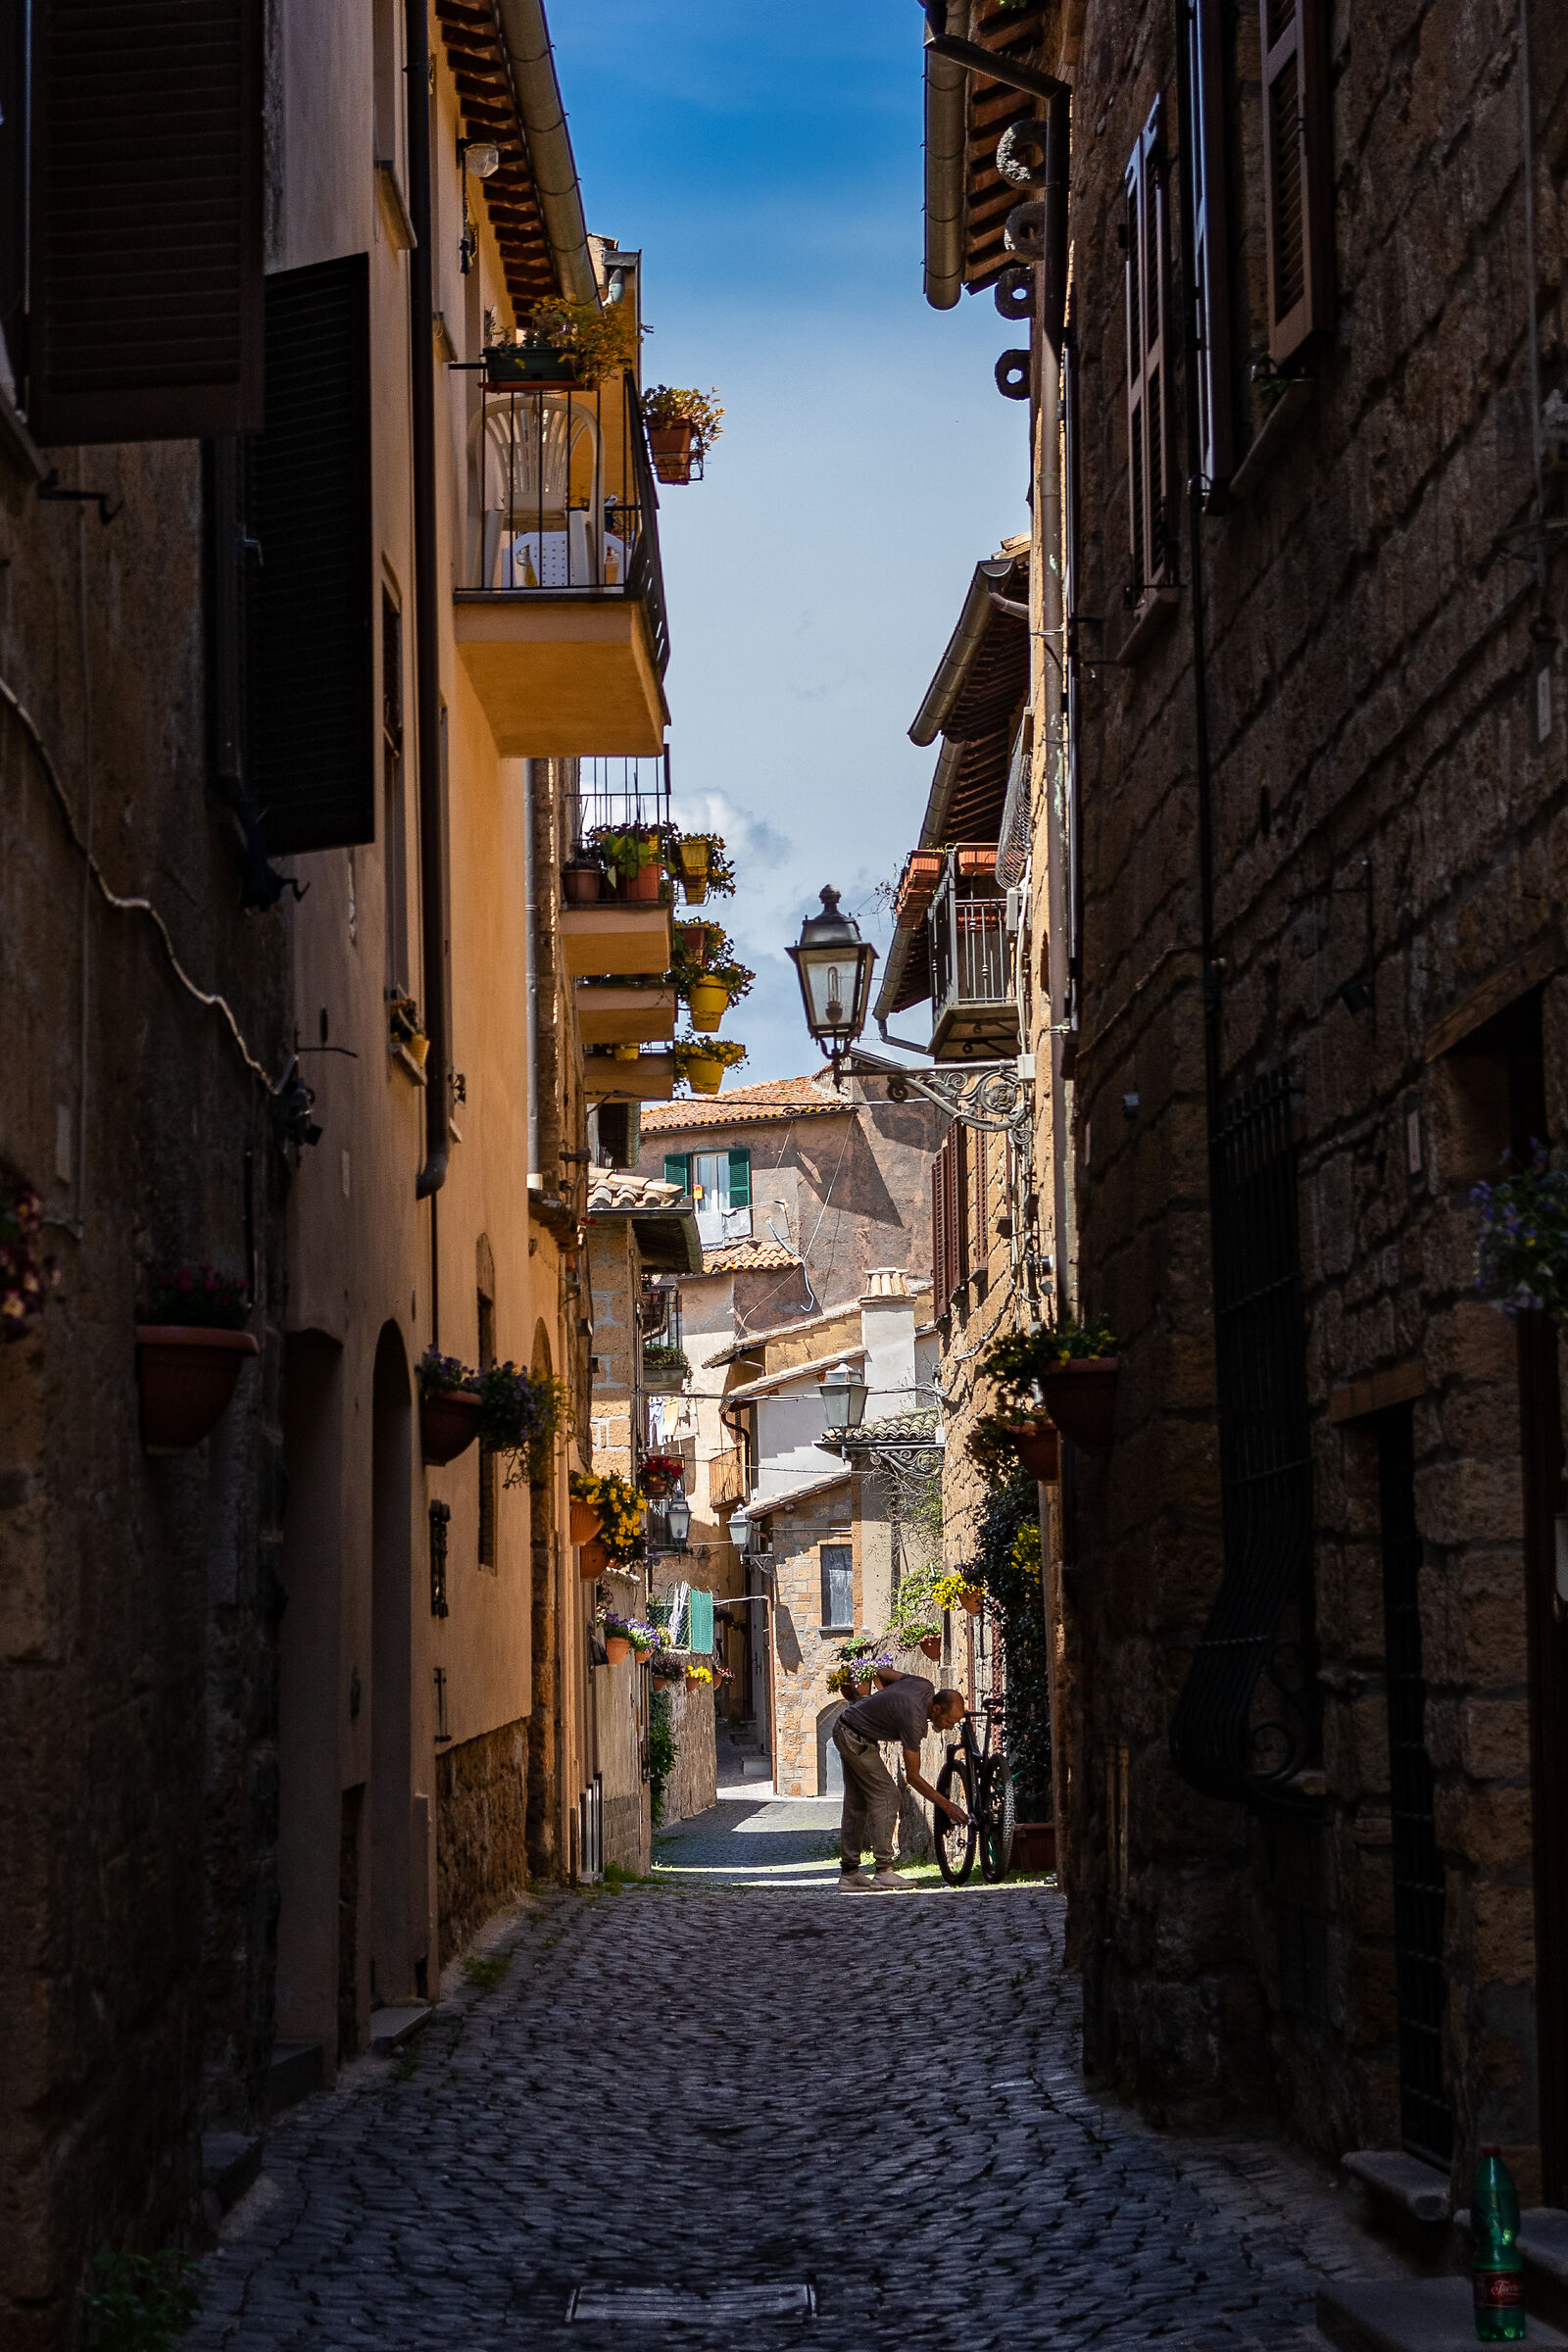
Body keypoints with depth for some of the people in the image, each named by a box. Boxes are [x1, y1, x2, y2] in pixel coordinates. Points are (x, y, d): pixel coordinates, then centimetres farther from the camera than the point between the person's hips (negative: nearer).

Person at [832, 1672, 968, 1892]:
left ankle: (850, 1874, 11)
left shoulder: (924, 1685, -5)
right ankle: (883, 1872, -14)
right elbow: (912, 1776, -20)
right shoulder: (914, 1722, -28)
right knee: (886, 1796, -12)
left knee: (856, 1804, 10)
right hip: (857, 1740, -10)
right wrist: (946, 1806, -16)